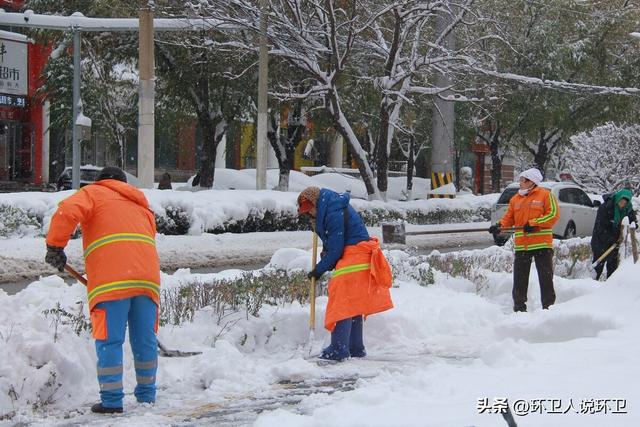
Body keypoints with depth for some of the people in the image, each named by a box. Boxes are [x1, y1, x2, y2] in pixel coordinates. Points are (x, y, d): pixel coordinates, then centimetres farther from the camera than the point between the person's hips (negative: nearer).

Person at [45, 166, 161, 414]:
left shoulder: (93, 193, 15)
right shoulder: (141, 206, 33)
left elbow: (67, 212, -6)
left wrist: (55, 247, 1)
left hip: (111, 280, -5)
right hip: (147, 278, 5)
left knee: (110, 341, -2)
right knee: (145, 339, 14)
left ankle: (111, 400, -3)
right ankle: (147, 395, 20)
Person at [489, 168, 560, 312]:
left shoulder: (545, 195, -1)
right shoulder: (515, 199, 15)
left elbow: (553, 214, -8)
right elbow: (509, 218, 15)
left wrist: (534, 223, -15)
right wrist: (500, 226, -5)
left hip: (542, 244, -5)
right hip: (521, 245, 5)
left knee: (546, 277, -1)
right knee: (519, 278, 4)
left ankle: (549, 307, 5)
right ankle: (519, 308, 11)